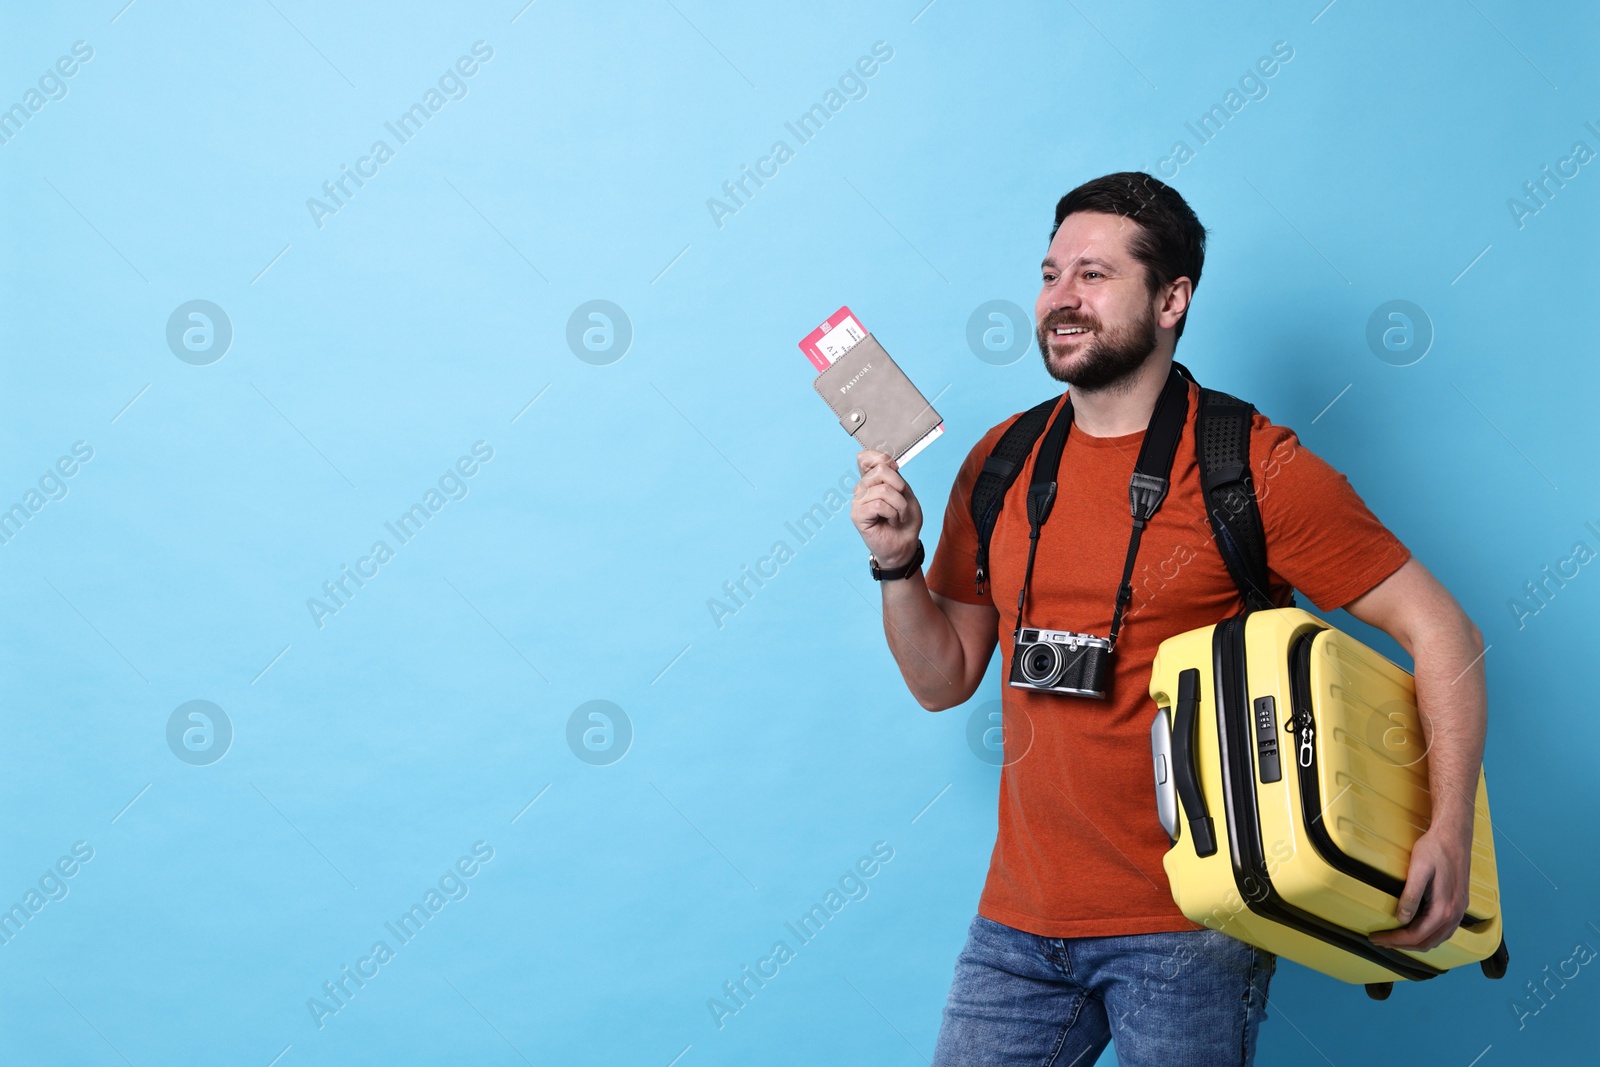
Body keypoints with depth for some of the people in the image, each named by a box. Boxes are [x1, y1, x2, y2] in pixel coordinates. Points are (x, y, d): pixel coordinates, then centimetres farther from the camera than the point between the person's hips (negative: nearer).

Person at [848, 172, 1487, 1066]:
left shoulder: (1251, 466, -8)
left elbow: (1441, 629, -8)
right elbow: (944, 680, 12)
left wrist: (1450, 832, -17)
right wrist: (898, 562, -5)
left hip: (1189, 931, -4)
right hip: (1020, 917, 4)